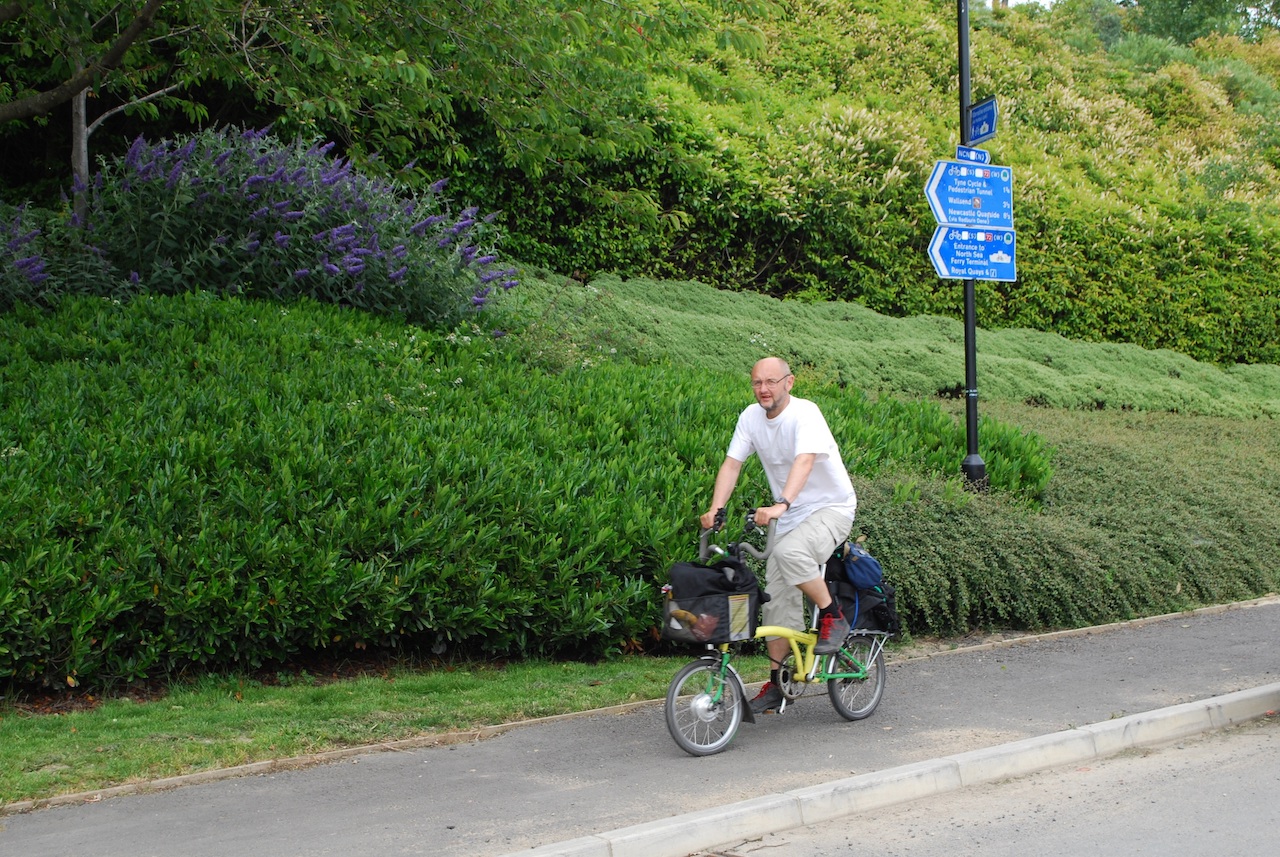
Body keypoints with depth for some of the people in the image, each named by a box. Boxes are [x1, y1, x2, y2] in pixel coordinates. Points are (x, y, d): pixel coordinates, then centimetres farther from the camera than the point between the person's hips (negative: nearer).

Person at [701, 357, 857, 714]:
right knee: (777, 597, 3)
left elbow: (805, 461, -36)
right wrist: (715, 509, -21)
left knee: (790, 551, -34)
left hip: (831, 508, -6)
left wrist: (780, 505, -51)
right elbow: (732, 464, -6)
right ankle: (776, 684, 12)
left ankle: (832, 616, -11)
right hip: (789, 515, 7)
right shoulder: (751, 417, -2)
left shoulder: (804, 413, -21)